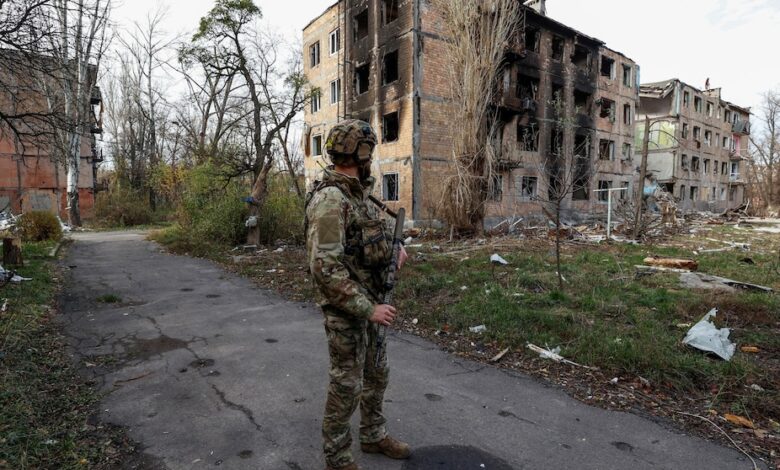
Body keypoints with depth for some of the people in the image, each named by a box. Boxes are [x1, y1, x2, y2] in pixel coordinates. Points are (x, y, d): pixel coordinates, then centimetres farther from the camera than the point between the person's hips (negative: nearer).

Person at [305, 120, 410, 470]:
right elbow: (325, 268, -29)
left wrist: (392, 250, 3)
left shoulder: (356, 193, 7)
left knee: (376, 375, 22)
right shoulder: (329, 199, -24)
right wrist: (368, 309, -25)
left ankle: (373, 436, 42)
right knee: (346, 387, 6)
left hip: (369, 301, 9)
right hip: (346, 311, -9)